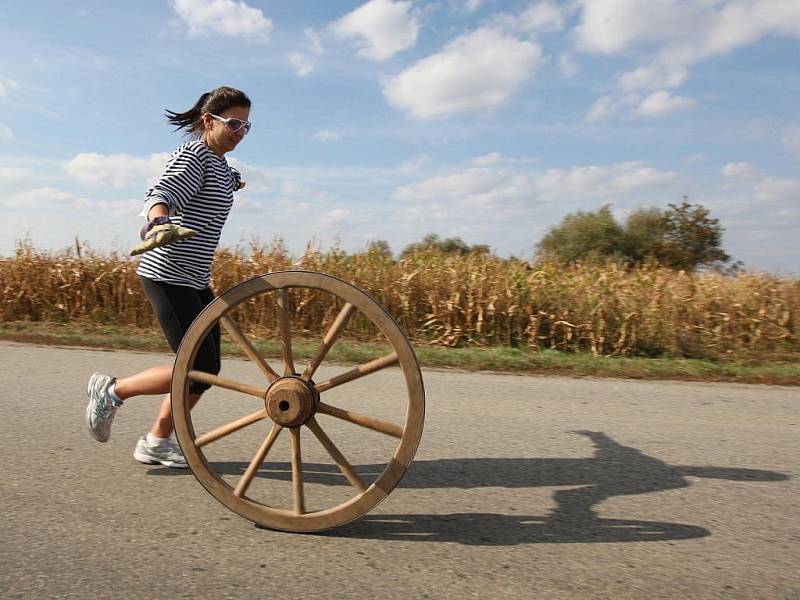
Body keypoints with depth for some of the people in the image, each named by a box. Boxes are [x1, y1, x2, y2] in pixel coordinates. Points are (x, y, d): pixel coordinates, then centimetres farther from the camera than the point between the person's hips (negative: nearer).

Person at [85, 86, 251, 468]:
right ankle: (112, 390, 9)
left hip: (194, 279, 10)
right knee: (200, 370, -11)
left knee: (208, 368, 8)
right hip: (168, 276, -10)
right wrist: (160, 224, -47)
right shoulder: (194, 155, -11)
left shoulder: (218, 163, 16)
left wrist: (228, 184, 52)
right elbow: (160, 195, -27)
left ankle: (156, 442, 20)